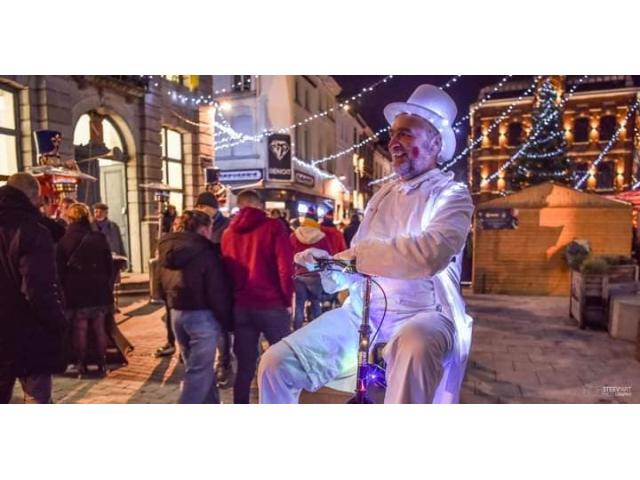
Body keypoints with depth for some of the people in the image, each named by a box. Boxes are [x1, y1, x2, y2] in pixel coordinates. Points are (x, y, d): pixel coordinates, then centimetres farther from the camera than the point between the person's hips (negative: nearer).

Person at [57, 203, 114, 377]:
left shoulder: (63, 242, -4)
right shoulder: (99, 238, -1)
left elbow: (60, 271, 0)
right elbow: (109, 267, 2)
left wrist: (65, 291, 8)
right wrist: (108, 288, 11)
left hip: (76, 293, -1)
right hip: (99, 291, 1)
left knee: (80, 331, 6)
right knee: (100, 330, 8)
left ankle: (81, 366, 10)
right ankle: (102, 365, 12)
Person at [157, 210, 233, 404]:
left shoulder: (167, 251, 8)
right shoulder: (204, 253, -16)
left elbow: (162, 287, 16)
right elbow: (217, 292, -16)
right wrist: (226, 319, -4)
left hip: (177, 315, 8)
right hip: (202, 316, -8)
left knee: (199, 367, 19)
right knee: (199, 371, 0)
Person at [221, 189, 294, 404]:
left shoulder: (228, 233, 10)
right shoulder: (273, 227, -4)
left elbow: (226, 270, 15)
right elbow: (285, 267, -10)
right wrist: (287, 300, 0)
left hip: (241, 306, 5)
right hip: (271, 304, -4)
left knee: (245, 363, 12)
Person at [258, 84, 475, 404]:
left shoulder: (451, 194, -2)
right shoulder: (382, 196, 17)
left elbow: (429, 254, -24)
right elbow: (357, 263, 15)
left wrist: (358, 252, -14)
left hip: (421, 315, -5)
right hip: (361, 314, 5)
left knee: (414, 348, -41)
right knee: (275, 364, -9)